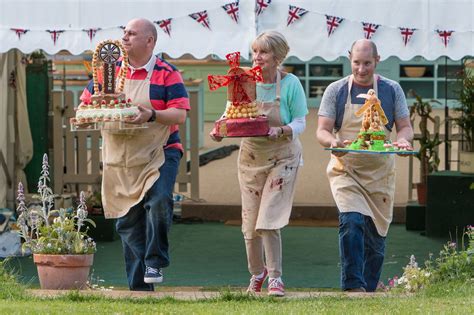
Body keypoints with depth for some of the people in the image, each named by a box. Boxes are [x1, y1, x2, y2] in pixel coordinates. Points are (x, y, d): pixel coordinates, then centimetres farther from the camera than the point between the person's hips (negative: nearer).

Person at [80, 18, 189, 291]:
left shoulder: (167, 74, -4)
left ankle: (155, 263, -11)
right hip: (121, 161, 4)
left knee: (159, 202, -28)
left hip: (159, 153, -4)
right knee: (128, 222, 6)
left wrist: (152, 115, -28)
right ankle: (138, 286, 13)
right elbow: (86, 102, 15)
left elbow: (180, 115, -12)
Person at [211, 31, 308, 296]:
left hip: (281, 157, -3)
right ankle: (257, 273, 30)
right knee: (250, 223, 7)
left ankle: (275, 277, -1)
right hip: (251, 157, 3)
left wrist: (282, 131, -28)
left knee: (269, 220, -13)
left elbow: (300, 123, -8)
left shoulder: (290, 84, -10)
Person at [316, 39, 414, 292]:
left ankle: (369, 289, 20)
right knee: (352, 222, -23)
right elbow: (322, 130, -3)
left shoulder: (391, 90, 6)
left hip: (381, 173, 2)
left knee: (376, 234, 7)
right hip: (345, 169, -2)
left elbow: (405, 127, 5)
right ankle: (352, 285, -26)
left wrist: (403, 140, -19)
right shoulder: (336, 91, 2)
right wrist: (332, 141, -26)